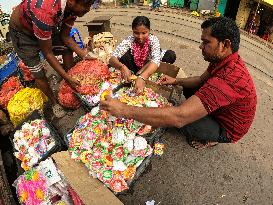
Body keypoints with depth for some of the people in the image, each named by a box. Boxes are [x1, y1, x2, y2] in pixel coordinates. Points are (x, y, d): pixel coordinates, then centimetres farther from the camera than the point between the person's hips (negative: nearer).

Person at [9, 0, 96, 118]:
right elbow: (47, 53, -33)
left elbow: (65, 36, -9)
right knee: (38, 73, -7)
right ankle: (54, 102, 15)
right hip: (22, 32, -6)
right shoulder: (45, 13, -44)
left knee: (67, 49, -2)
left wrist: (84, 55, -18)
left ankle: (72, 89, 14)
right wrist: (67, 78, -30)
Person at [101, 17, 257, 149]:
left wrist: (124, 110, -47)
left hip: (226, 129, -8)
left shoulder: (228, 79, -41)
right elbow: (201, 80, 8)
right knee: (188, 88, 12)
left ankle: (208, 139, 6)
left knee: (173, 116, -19)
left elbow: (179, 117, -48)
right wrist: (176, 81, -9)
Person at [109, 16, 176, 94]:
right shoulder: (129, 40, -21)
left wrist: (142, 77, -58)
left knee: (171, 55, -23)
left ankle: (138, 74, -19)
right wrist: (122, 67, -54)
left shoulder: (153, 40, -23)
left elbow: (155, 61, -40)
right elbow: (112, 59, -31)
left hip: (148, 68, 1)